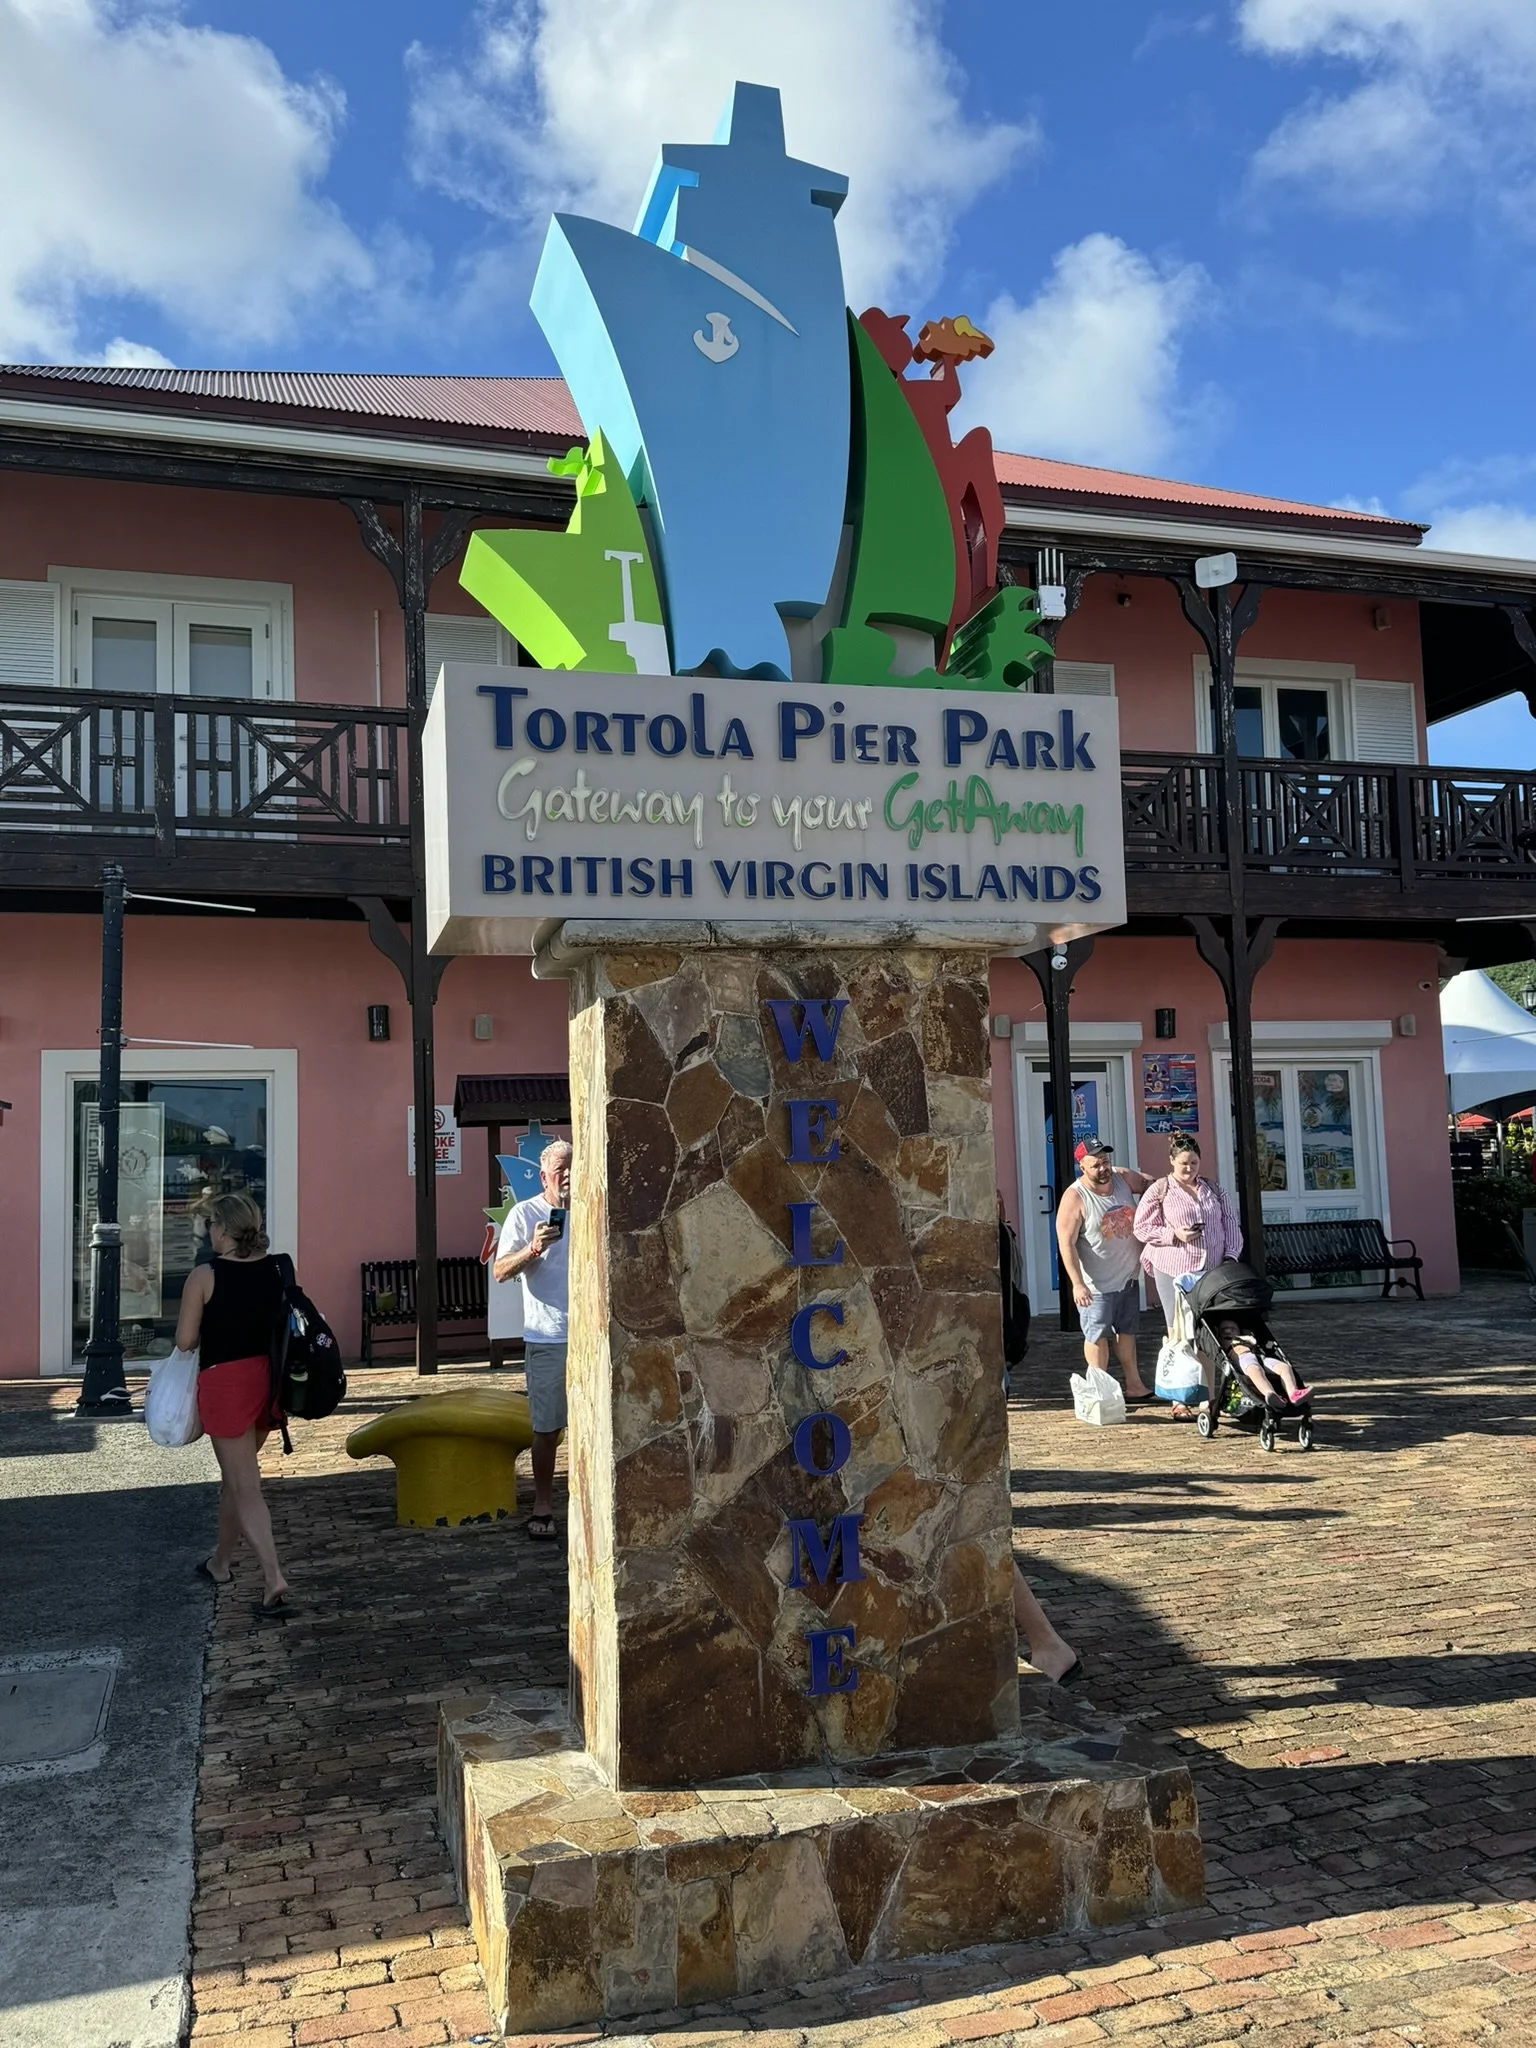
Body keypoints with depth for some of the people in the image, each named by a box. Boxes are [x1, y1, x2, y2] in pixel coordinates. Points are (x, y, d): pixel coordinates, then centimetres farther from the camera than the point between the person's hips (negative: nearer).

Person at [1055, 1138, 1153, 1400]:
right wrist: (1077, 1284, -26)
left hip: (1129, 1277, 6)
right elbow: (1066, 1243, -21)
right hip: (1098, 1284, -6)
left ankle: (1134, 1385, 28)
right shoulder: (1075, 1198, -19)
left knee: (1127, 1331, 17)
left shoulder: (1124, 1179, -2)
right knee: (1098, 1336, 2)